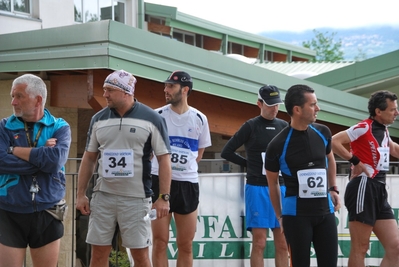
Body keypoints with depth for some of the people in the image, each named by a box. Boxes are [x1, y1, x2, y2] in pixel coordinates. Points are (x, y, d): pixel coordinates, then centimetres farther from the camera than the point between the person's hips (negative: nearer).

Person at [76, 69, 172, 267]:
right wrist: (81, 194, 7)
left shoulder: (151, 119, -5)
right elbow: (89, 158, 13)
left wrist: (164, 198, -9)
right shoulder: (99, 119, 7)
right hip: (103, 196, 3)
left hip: (136, 198, -3)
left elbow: (164, 159, -4)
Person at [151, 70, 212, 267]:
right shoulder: (157, 116, -1)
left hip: (187, 184, 2)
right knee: (160, 242, -1)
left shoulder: (199, 119, 3)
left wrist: (183, 168, 8)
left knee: (186, 245, 6)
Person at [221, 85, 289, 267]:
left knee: (282, 244, 4)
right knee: (259, 243, -5)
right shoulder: (251, 126, -2)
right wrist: (249, 164, 1)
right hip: (257, 189, -4)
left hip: (280, 188, 4)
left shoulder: (284, 127, 8)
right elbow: (227, 152, -1)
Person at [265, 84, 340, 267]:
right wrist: (280, 216, 3)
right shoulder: (278, 145, -12)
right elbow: (273, 183, 1)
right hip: (296, 214, -4)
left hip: (325, 210, 4)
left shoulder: (322, 132, 0)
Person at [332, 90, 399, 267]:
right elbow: (334, 142, -20)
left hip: (379, 191, 9)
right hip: (364, 188, -9)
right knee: (360, 249, -5)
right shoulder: (364, 127, -9)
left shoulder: (383, 131, 18)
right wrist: (356, 161, -15)